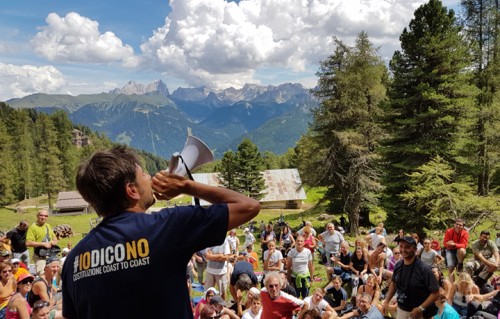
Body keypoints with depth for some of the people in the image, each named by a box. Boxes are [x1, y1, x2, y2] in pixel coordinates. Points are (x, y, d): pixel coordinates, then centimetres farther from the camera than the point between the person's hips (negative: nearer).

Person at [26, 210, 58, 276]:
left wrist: (54, 241, 2)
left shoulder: (48, 226, 14)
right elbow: (28, 243, -17)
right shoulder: (33, 227, -9)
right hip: (40, 256, -7)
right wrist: (43, 244, -17)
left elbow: (55, 238, 26)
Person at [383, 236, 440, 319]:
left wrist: (421, 308, -24)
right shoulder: (398, 266, -3)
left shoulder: (423, 269, -20)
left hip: (417, 312, -5)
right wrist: (386, 301, 7)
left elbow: (435, 293, -18)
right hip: (400, 310, 5)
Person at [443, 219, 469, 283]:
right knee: (450, 267, -12)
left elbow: (464, 245, -23)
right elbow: (445, 242, -11)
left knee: (462, 250, -37)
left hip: (460, 249, -1)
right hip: (450, 250, 1)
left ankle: (460, 265, -8)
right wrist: (449, 244, -35)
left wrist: (454, 244, -39)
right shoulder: (449, 231, -14)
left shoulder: (465, 233, -16)